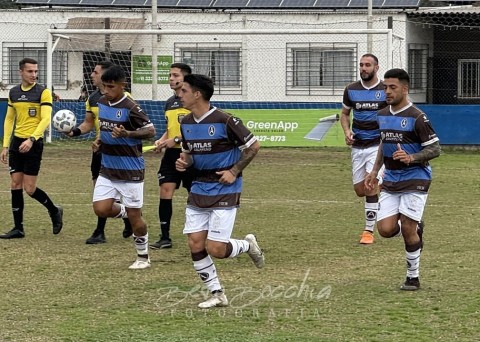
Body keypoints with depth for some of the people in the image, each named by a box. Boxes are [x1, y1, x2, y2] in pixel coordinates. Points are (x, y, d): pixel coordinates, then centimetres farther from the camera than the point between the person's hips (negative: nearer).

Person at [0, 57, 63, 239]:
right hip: (17, 142, 5)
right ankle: (18, 228, 8)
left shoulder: (43, 92, -7)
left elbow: (46, 119, -16)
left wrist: (31, 139, -28)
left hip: (33, 144, -5)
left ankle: (55, 211, 20)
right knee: (16, 185, 3)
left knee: (29, 188, -5)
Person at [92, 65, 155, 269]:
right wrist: (100, 140, 4)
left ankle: (143, 257, 17)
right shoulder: (102, 103, 5)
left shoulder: (130, 108, -17)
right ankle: (124, 212, 25)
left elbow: (150, 131, -13)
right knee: (101, 209, -7)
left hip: (130, 170, -6)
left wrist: (127, 134, -27)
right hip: (107, 169, 6)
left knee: (134, 216, 1)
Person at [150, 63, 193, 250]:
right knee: (165, 191, -3)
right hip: (171, 154, 7)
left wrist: (176, 140, -20)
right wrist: (162, 140, 6)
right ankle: (165, 238, 0)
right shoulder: (169, 102, 14)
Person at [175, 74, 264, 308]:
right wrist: (184, 162, -3)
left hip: (224, 191, -6)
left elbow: (253, 146, -9)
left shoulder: (225, 121, -16)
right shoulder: (186, 123, 4)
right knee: (195, 244, -2)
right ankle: (217, 294, 10)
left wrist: (234, 172, -12)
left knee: (215, 249, -11)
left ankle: (247, 245, 21)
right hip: (198, 190, 6)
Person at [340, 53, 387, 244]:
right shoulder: (351, 90, 4)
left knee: (370, 184, -17)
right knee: (359, 190, 5)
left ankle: (369, 231, -10)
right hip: (357, 146, 4)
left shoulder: (386, 91, -5)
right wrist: (347, 131, -1)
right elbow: (345, 114, 17)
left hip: (377, 144, -4)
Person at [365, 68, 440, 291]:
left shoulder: (416, 117, -13)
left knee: (407, 230, -8)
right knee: (385, 229, -6)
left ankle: (413, 277, 8)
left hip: (414, 179, -6)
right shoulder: (382, 115, 9)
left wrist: (411, 158, -26)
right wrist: (375, 171, 20)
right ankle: (416, 228, 26)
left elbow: (435, 149, -11)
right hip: (390, 180, 6)